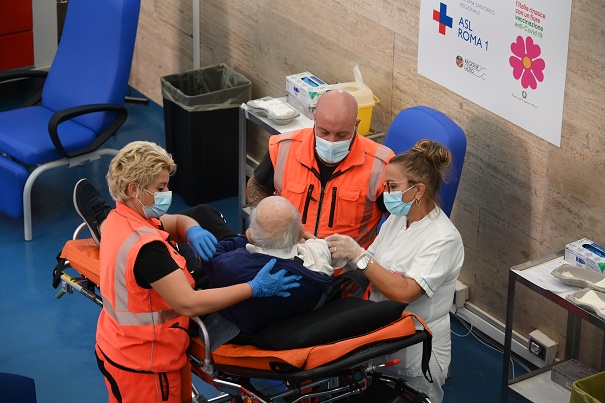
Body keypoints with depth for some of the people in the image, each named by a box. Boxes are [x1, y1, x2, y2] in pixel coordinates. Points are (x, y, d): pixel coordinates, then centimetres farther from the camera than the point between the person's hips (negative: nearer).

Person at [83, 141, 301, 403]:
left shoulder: (119, 220, 0)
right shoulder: (146, 246, -30)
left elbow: (177, 221, 16)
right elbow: (188, 304, -32)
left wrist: (192, 231, -9)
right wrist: (255, 288, -28)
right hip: (142, 366, -9)